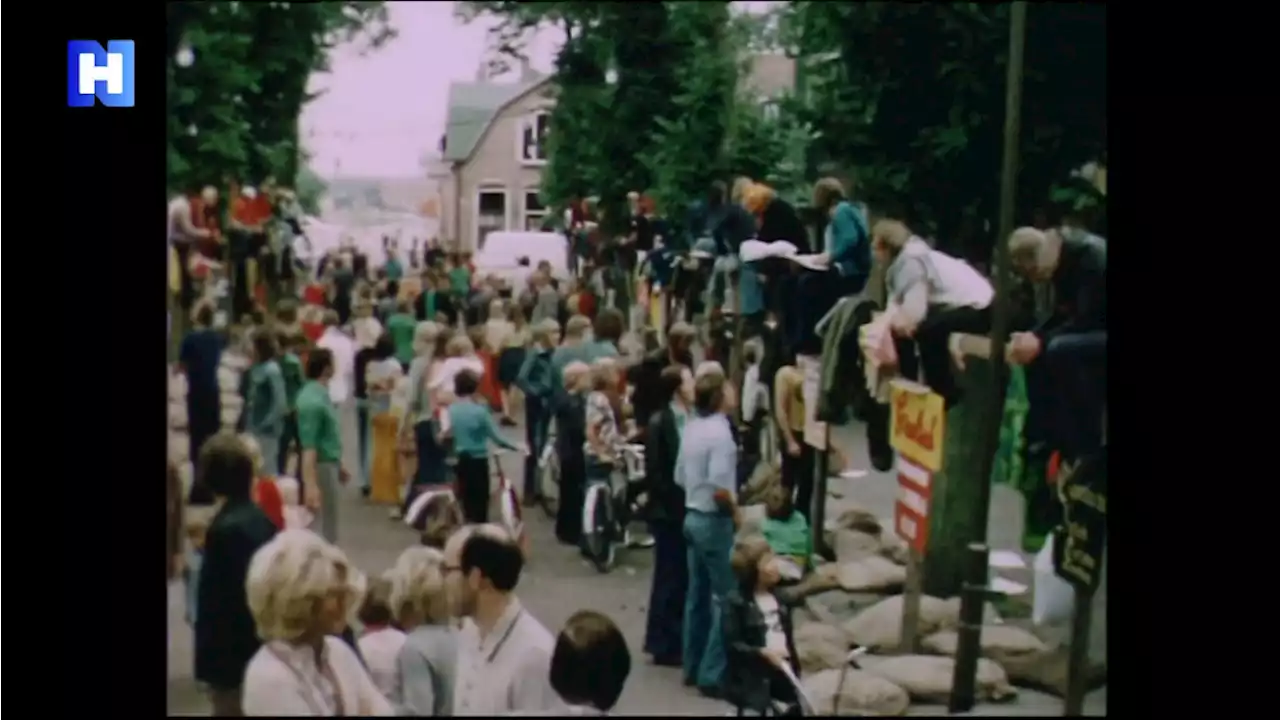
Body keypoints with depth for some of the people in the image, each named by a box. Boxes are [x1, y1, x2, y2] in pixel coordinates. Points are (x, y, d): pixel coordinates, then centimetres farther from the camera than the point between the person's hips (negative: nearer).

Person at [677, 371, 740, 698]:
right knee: (727, 597, -1)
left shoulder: (691, 427, 5)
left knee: (698, 594, 16)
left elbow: (681, 477, 12)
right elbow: (720, 489, -25)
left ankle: (693, 667, 24)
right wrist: (735, 511, -9)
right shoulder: (720, 431, -20)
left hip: (693, 515, 8)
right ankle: (712, 674, 1)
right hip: (714, 521, -8)